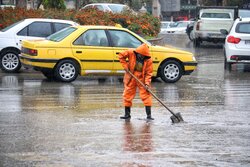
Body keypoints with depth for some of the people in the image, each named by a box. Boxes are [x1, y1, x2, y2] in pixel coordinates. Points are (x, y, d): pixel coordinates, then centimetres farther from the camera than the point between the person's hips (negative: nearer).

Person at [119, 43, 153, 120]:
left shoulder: (148, 60, -16)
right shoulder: (130, 53, -15)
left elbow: (148, 73, -12)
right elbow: (121, 56, -2)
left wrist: (147, 83, -23)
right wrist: (125, 66, -10)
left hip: (142, 79, -1)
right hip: (131, 79, 1)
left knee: (146, 96, -6)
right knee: (127, 96, 6)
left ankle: (149, 115, -1)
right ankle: (127, 114, 19)